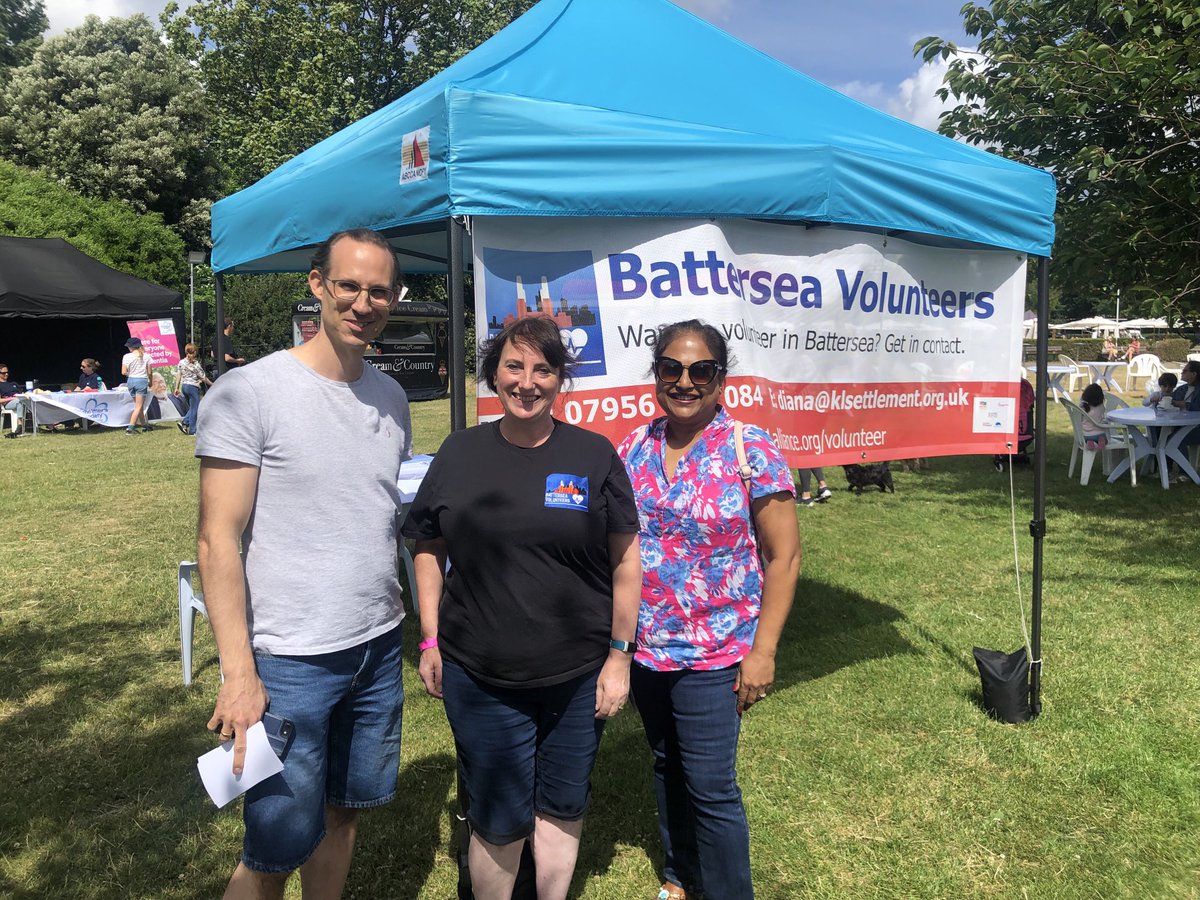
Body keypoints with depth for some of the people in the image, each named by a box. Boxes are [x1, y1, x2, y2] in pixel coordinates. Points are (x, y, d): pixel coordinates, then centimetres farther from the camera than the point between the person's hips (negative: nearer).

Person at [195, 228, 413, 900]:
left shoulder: (391, 397, 7)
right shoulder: (249, 393, -11)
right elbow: (219, 541, -12)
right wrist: (238, 675, -16)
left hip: (380, 647, 6)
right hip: (289, 663, -5)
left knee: (344, 812, 18)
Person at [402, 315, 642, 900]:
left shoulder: (594, 456, -3)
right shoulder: (459, 454, 0)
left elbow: (624, 560, -1)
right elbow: (429, 549, 8)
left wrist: (619, 656, -3)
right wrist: (430, 639, 3)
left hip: (578, 677, 0)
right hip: (479, 678, 0)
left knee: (562, 806, 16)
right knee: (498, 822, 10)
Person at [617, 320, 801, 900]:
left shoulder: (749, 450, -12)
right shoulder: (635, 448, 2)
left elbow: (783, 555, -10)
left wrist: (762, 651, -14)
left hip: (712, 655, -5)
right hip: (643, 648, 5)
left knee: (710, 786, 2)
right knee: (667, 765, 21)